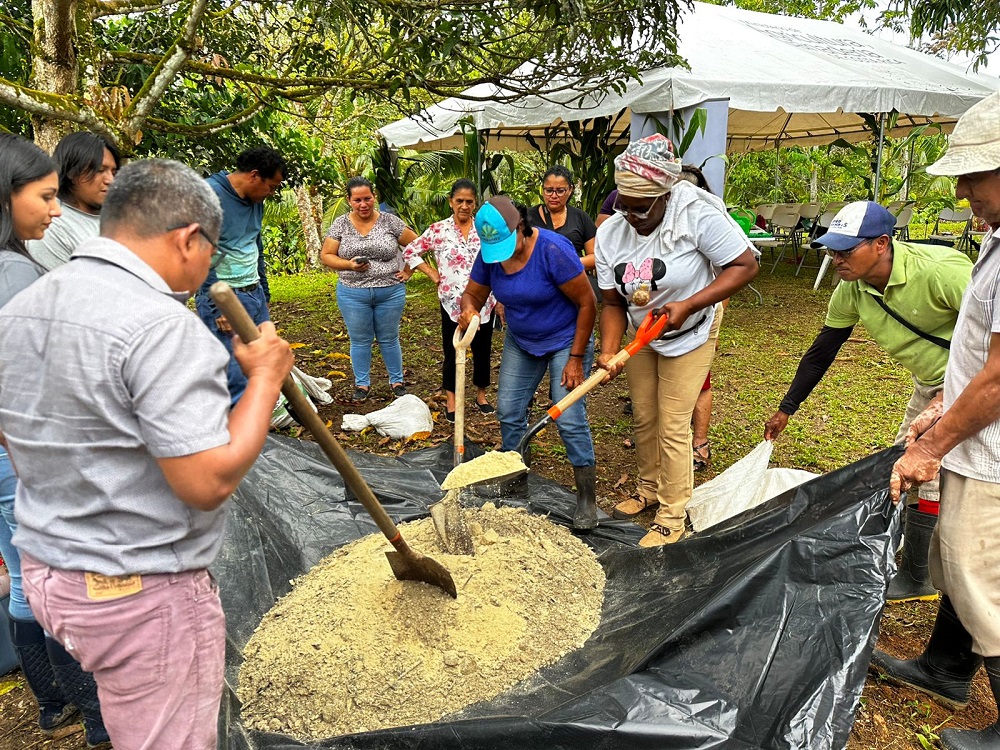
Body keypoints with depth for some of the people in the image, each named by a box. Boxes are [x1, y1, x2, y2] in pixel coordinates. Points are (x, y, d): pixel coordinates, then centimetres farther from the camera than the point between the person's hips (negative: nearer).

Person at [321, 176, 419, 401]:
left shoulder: (390, 221, -3)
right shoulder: (340, 224, 0)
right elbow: (326, 256, 0)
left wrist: (408, 271, -1)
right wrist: (348, 265, -16)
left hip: (390, 292, 0)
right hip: (353, 294, 1)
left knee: (389, 340, 12)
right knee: (360, 341, 11)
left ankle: (397, 381, 27)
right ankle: (362, 384, 26)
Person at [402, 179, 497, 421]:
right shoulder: (438, 230, -2)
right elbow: (410, 251, 4)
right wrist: (432, 273, -3)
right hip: (452, 303, -1)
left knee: (482, 350, 12)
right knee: (452, 352, 7)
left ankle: (481, 394, 31)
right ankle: (451, 400, 21)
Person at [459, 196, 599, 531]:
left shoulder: (553, 249, -26)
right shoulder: (489, 255, -9)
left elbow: (588, 303, -21)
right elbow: (472, 293, 1)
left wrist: (576, 358, -19)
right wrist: (468, 310, -25)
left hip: (566, 341, -6)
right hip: (520, 342, 6)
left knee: (570, 420, -10)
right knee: (509, 412, 5)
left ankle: (587, 499, 5)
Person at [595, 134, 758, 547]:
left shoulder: (698, 216, -26)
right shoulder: (610, 233, -12)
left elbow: (745, 265, -22)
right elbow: (613, 303, -8)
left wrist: (688, 305, -32)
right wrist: (609, 351, -23)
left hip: (690, 335, -5)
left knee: (672, 427, -5)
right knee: (644, 420, 13)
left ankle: (672, 520, 9)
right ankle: (649, 491, 35)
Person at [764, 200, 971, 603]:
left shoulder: (938, 271, -33)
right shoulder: (851, 291, -11)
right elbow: (821, 353, -1)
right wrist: (785, 410, 4)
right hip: (929, 382, 7)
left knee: (931, 472, -6)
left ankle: (916, 577, 12)